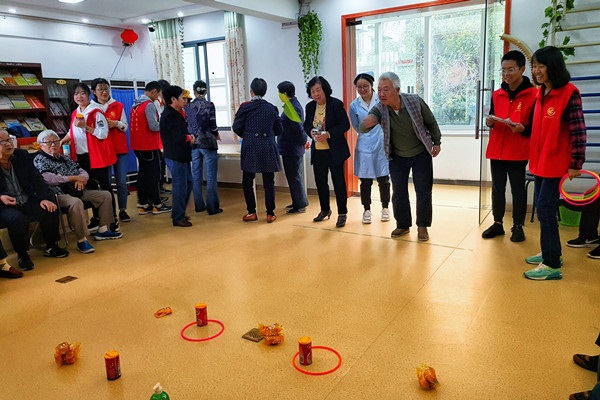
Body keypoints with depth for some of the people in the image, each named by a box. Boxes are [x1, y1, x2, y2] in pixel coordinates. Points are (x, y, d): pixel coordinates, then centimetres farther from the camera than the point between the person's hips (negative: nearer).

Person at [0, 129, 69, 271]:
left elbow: (36, 178, 1)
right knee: (16, 218, -34)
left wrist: (44, 198, -13)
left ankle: (51, 247, 4)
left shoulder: (22, 155, 3)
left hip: (27, 201, 4)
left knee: (49, 210, -19)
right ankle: (22, 255, -13)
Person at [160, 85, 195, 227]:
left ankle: (179, 213, 29)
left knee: (187, 183, 17)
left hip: (182, 156, 10)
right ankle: (178, 218, 9)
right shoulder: (169, 116, -18)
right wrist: (190, 138, -6)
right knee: (180, 186, -2)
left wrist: (188, 137, -6)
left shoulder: (175, 113, 15)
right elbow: (179, 137, -25)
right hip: (176, 156, -10)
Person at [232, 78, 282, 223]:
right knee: (269, 182, 6)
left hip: (250, 148, -2)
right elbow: (278, 129, 8)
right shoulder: (272, 108, 3)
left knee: (247, 181, 10)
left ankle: (252, 212, 13)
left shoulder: (245, 107, -5)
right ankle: (270, 214, 10)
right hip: (268, 148, 2)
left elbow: (236, 127, -3)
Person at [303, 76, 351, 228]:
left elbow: (345, 125, -12)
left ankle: (342, 214, 13)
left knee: (338, 181, 1)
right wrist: (311, 132, -9)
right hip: (317, 151, 6)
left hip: (335, 151, -5)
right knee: (320, 181, 14)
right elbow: (306, 125, 14)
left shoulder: (336, 104, -11)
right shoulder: (310, 106, 5)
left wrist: (328, 134, -23)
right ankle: (325, 210, 33)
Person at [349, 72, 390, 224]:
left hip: (382, 144, -1)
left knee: (383, 179, 8)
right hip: (364, 147, 1)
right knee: (365, 181, 5)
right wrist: (367, 133, 7)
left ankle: (385, 208, 24)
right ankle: (366, 210, 19)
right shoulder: (354, 105, 2)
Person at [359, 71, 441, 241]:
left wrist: (436, 143, 0)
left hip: (421, 155, -1)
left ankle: (422, 226, 19)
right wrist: (366, 123, -54)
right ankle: (403, 225, 23)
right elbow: (362, 129, -31)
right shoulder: (379, 109, -19)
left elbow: (431, 122, -5)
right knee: (398, 192, 6)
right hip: (397, 157, 2)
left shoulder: (415, 102, -21)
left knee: (423, 192, 3)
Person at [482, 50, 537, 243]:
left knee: (518, 189, 4)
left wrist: (523, 129, -23)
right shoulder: (497, 94, 10)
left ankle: (518, 226, 17)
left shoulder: (534, 94, -5)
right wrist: (489, 122, -4)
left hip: (518, 152, -4)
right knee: (497, 189, 10)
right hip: (496, 150, 5)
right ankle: (497, 223, 22)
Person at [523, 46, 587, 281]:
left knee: (545, 209, -7)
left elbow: (579, 131, -16)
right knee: (543, 208, 14)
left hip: (557, 162, -8)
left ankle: (552, 266, 2)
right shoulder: (540, 93, 10)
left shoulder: (569, 93, -14)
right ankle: (550, 253, 29)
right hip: (540, 161, 8)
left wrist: (576, 164, -16)